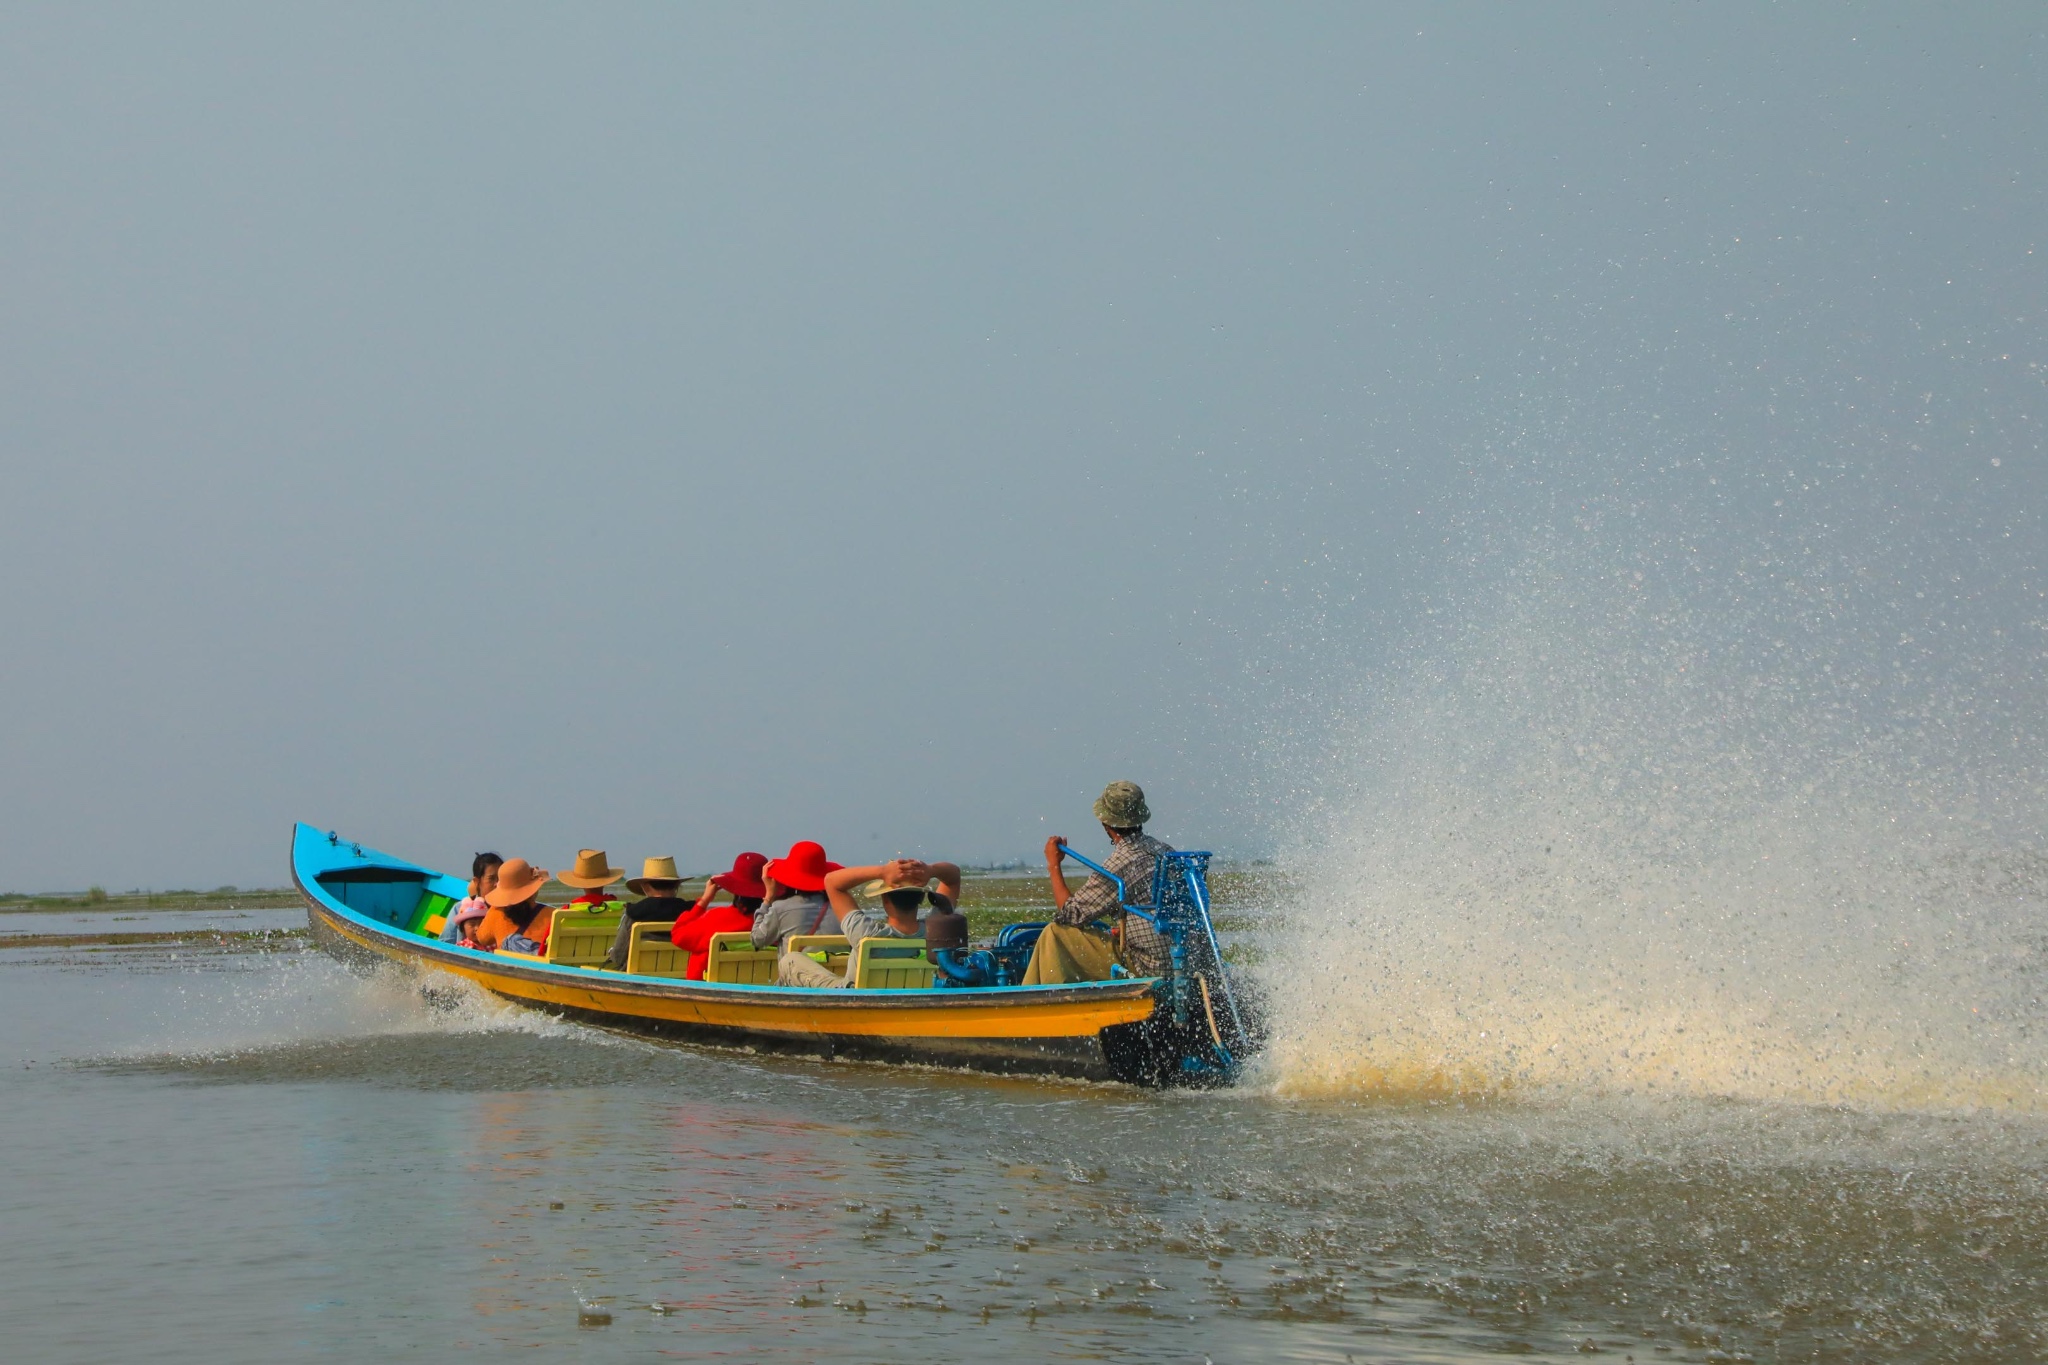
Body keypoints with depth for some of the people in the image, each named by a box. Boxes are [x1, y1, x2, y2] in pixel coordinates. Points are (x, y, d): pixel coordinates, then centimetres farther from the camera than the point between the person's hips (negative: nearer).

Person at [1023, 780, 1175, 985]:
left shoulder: (1118, 866, -17)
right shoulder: (1165, 851, 8)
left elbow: (1069, 914, -9)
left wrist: (1054, 865, 1)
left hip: (1145, 968, -8)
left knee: (1055, 935, -3)